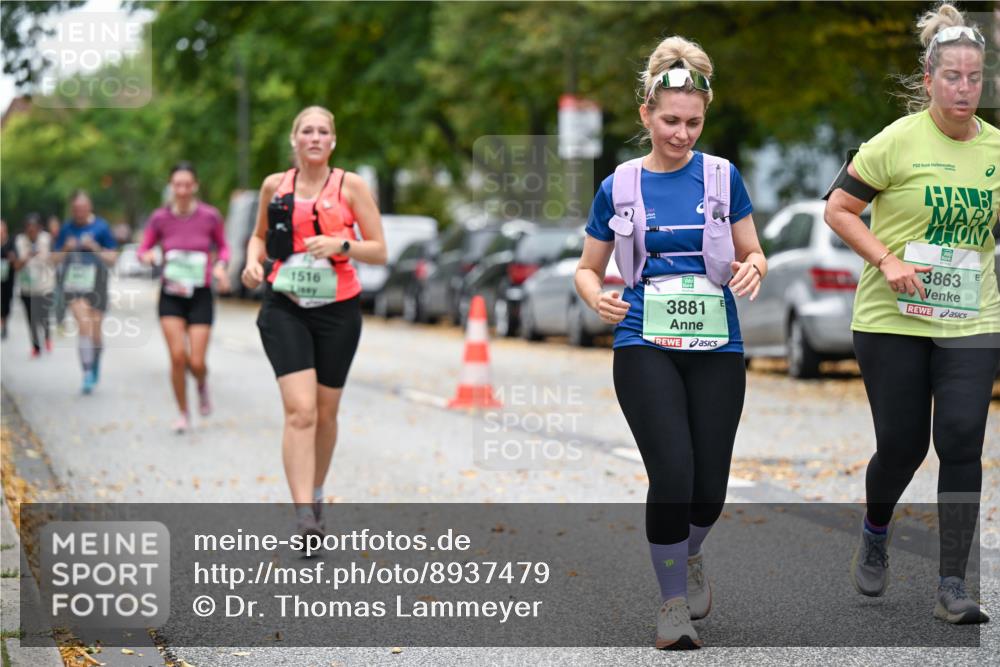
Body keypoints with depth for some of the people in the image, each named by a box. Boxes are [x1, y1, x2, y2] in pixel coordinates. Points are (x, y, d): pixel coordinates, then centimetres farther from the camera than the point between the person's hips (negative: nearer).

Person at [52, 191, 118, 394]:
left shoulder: (100, 227, -2)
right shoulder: (67, 229, 6)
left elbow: (112, 258, 0)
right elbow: (57, 258, 12)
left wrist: (95, 247, -15)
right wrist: (67, 249, -8)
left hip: (96, 285, -1)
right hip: (73, 284, 1)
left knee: (95, 330, 8)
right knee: (83, 324, -18)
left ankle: (95, 367, 34)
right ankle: (87, 372, -19)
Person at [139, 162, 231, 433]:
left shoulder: (210, 216, -6)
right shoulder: (160, 218, -4)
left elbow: (222, 247, 9)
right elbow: (143, 250, 7)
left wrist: (220, 266, -11)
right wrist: (147, 256, -16)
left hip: (200, 295, -1)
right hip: (171, 295, 1)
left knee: (196, 362, -7)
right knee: (177, 356, -12)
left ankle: (203, 385, 31)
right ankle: (183, 414, 9)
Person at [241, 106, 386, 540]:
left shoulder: (351, 186, 0)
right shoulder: (275, 185, 6)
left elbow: (379, 251, -1)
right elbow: (260, 235, 21)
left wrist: (340, 244, -18)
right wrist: (253, 261, 0)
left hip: (338, 310, 0)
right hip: (285, 309, 0)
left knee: (326, 412, 10)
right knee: (300, 410, -15)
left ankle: (315, 494, 34)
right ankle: (305, 517, -21)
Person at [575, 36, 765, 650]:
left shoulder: (722, 177, 4)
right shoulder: (620, 186, 4)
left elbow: (754, 255, 11)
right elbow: (588, 268, 12)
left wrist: (752, 267, -13)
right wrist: (597, 296, -11)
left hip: (716, 347, 1)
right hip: (645, 346, -1)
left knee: (710, 485, 1)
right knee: (672, 473, -16)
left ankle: (691, 554, 36)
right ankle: (674, 601, 3)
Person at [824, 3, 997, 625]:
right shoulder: (899, 141, -9)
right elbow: (837, 208, -4)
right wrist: (885, 259, -16)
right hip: (892, 321, -3)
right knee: (902, 445, 3)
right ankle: (876, 533, 36)